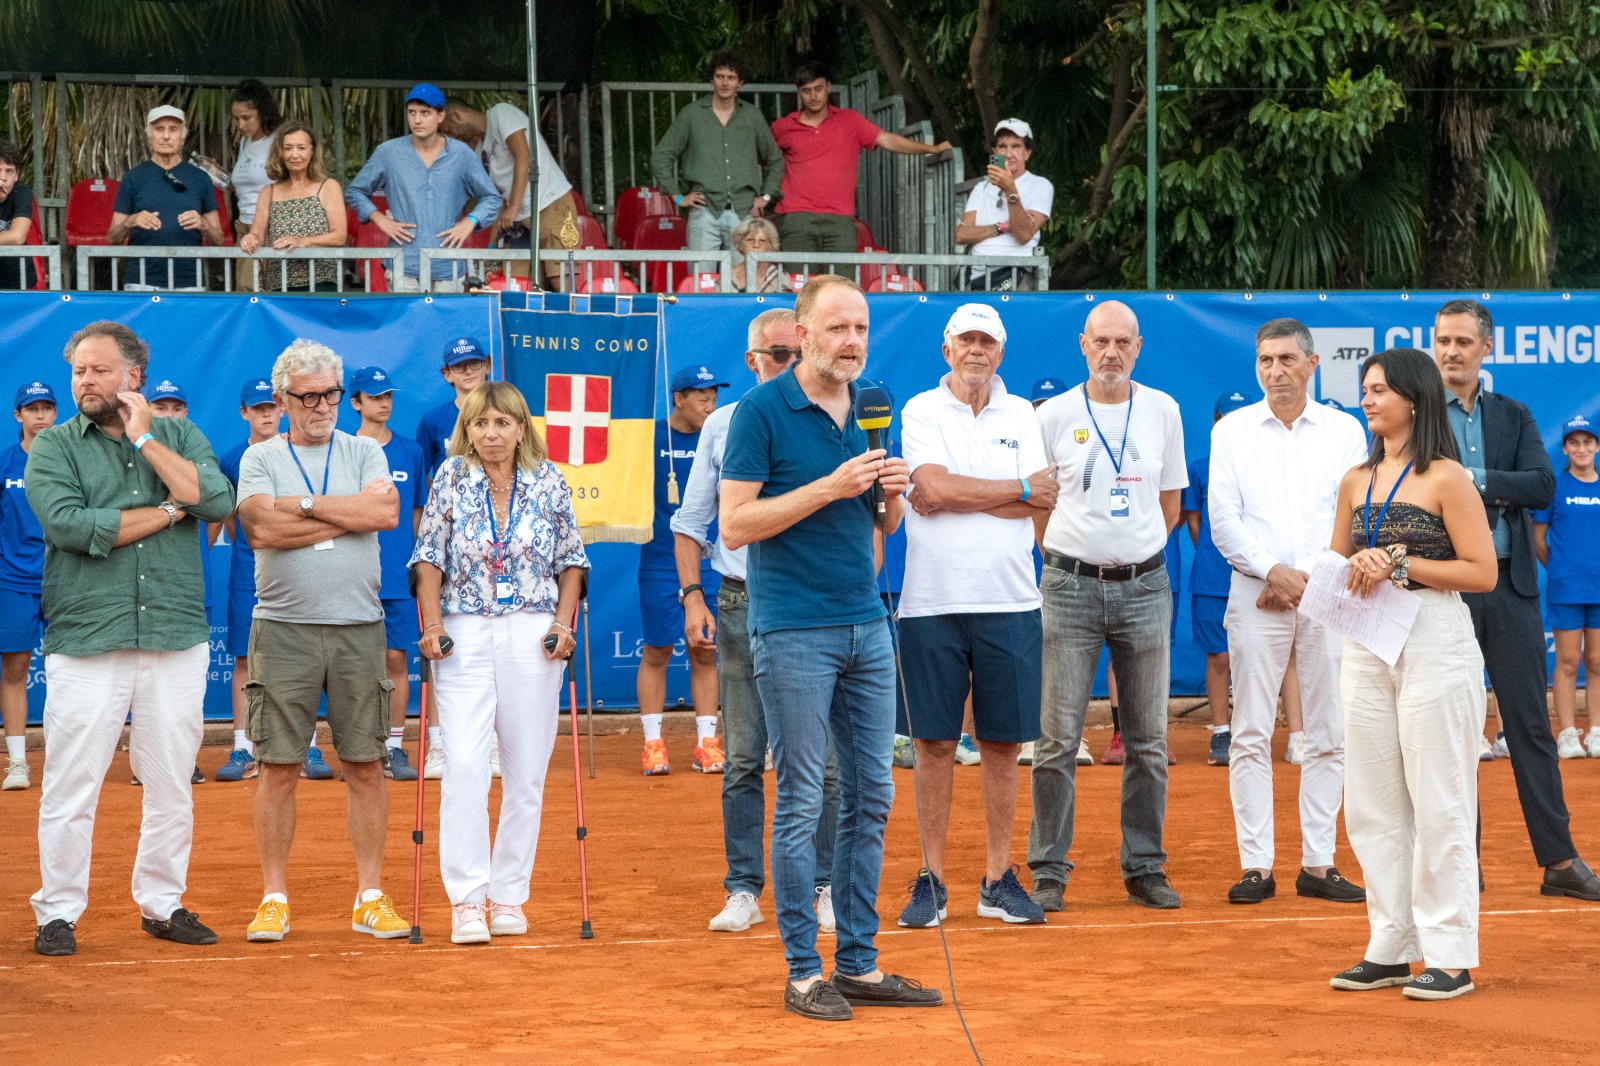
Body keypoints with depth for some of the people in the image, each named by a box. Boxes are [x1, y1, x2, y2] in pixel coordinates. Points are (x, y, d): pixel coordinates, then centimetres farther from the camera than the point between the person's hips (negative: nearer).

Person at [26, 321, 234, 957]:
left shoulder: (178, 437, 11)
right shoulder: (54, 447, 5)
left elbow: (216, 500, -7)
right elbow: (69, 525, -12)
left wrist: (145, 438, -5)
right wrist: (167, 511, -6)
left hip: (177, 639, 2)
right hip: (85, 641, -2)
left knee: (172, 784, 7)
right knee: (71, 786, -3)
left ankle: (162, 903, 20)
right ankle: (58, 912, 7)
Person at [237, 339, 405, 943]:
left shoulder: (363, 453, 11)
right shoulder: (260, 459, 6)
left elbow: (387, 511, -8)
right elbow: (263, 528, -12)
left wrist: (306, 504, -8)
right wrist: (348, 515, -7)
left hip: (358, 627, 2)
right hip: (284, 628, -2)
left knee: (366, 763, 3)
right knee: (279, 766, -1)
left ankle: (370, 898, 9)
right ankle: (274, 899, 6)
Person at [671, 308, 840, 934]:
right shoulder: (722, 426, 9)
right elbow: (691, 522, 12)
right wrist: (693, 597, 2)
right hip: (742, 604, 1)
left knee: (823, 759, -1)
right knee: (742, 760, 3)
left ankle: (825, 888, 6)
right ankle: (743, 891, 9)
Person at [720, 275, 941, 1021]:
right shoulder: (762, 412, -8)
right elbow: (735, 525, -13)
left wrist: (891, 497, -3)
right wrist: (829, 488, -19)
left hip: (866, 625, 7)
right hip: (792, 632, -7)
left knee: (870, 797, 8)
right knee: (801, 802, -2)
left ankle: (859, 963, 14)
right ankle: (803, 973, 3)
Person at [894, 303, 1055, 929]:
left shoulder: (1021, 415, 9)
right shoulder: (921, 412, 3)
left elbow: (1042, 502, -5)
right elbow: (935, 487, -13)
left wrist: (955, 497, -11)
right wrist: (1020, 488, -6)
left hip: (1008, 602, 2)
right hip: (932, 602, -2)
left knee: (1003, 743, 5)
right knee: (935, 743, 1)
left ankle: (998, 879, 13)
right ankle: (931, 881, 8)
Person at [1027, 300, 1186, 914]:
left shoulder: (1162, 412, 7)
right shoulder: (1054, 415, 1)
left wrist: (1134, 555, 10)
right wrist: (1068, 555, 4)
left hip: (1144, 588, 2)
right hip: (1070, 586, -2)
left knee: (1148, 741, 5)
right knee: (1058, 738, -4)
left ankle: (1145, 868, 13)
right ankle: (1049, 871, 2)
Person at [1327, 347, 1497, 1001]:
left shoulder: (1445, 478, -6)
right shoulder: (1357, 482, 12)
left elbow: (1482, 573, -9)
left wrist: (1403, 565, -14)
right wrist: (1360, 567, -2)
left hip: (1434, 645, -6)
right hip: (1367, 646, 7)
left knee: (1439, 805, -4)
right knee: (1372, 806, 7)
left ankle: (1451, 958, 0)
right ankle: (1390, 949, 15)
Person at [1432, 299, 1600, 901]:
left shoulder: (1514, 417, 12)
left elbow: (1542, 487, -3)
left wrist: (1473, 480, -14)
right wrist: (1498, 491, -14)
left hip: (1509, 586, 2)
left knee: (1531, 723, 2)